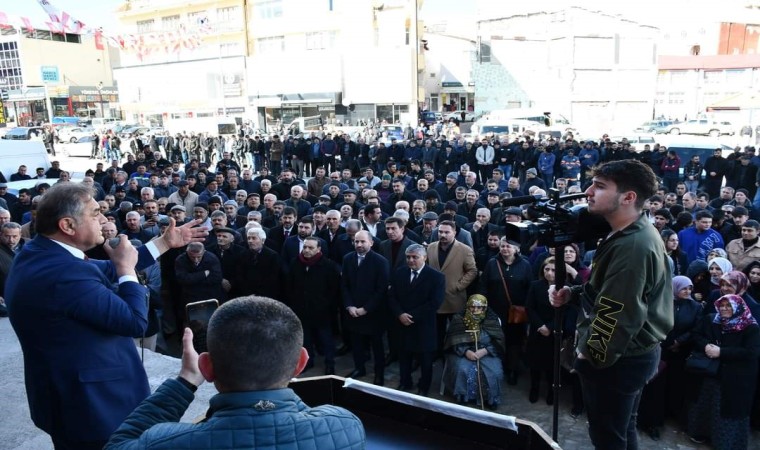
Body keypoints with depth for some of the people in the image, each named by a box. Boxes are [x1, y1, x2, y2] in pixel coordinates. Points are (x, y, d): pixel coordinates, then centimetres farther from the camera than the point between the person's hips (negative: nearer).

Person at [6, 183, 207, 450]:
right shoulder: (64, 272, -32)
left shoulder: (39, 253, 1)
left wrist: (166, 242, 12)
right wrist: (127, 267, -14)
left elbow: (107, 271, 10)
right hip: (90, 403, -10)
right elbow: (136, 322, -27)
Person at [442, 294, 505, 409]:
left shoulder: (492, 320, -1)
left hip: (487, 353, 1)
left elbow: (498, 342, -3)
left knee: (494, 372, -25)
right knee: (462, 370, -30)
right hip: (463, 353, -1)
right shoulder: (458, 319, -3)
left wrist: (484, 351, -20)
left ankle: (491, 399, 1)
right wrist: (466, 352, -21)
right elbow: (453, 341, -6)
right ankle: (463, 397, -7)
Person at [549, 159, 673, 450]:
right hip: (630, 353, 10)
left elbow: (619, 315, -30)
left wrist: (592, 355, -16)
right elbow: (608, 290, 16)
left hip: (616, 360, -10)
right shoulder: (633, 234, 7)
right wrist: (571, 294, 0)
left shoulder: (633, 246, -28)